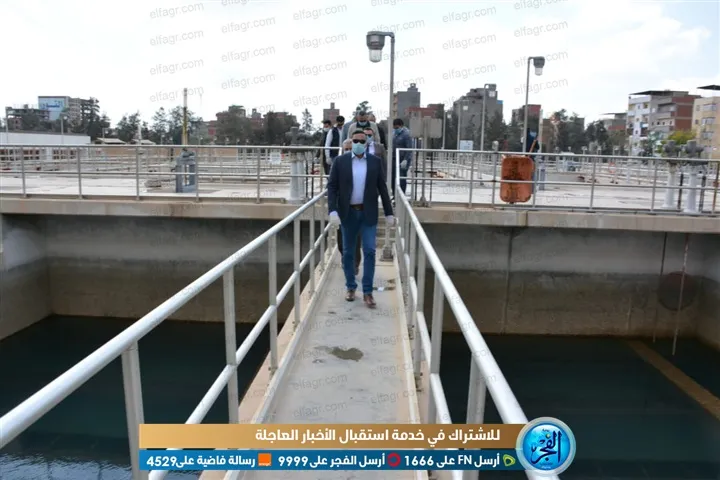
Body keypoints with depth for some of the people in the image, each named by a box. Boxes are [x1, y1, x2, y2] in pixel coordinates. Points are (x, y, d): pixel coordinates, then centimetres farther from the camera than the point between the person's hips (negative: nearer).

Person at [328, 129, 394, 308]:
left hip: (368, 213, 0)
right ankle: (351, 287, 24)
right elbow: (332, 187, -5)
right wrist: (333, 210, -17)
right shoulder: (340, 161, -2)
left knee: (369, 251, -4)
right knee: (348, 253, 8)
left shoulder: (375, 161, 1)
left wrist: (389, 213, 1)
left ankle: (367, 292, 4)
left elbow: (382, 188, 3)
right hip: (348, 213, 0)